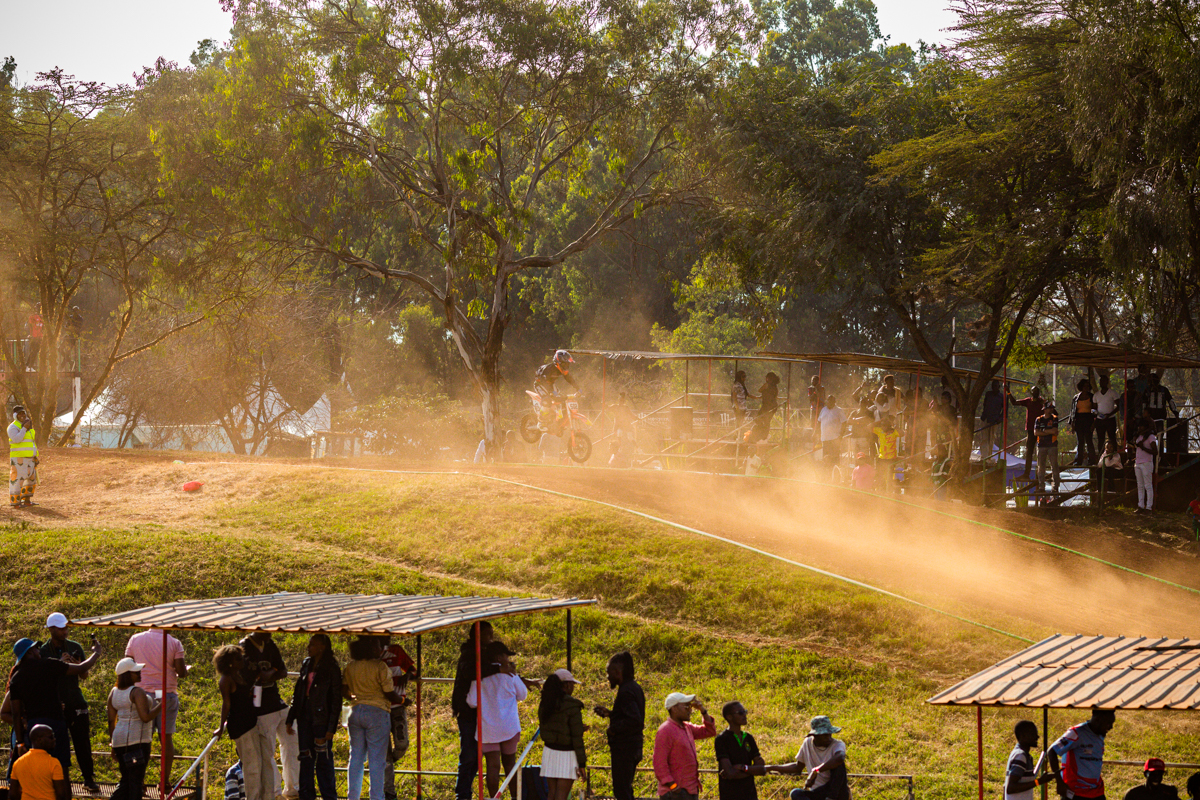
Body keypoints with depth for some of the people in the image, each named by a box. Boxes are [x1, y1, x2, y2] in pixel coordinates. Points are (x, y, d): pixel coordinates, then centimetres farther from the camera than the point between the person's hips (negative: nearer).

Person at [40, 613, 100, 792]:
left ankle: (89, 778, 7)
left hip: (76, 702, 2)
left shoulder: (75, 648, 7)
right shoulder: (44, 651, -1)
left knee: (82, 742, 0)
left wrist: (76, 665, -14)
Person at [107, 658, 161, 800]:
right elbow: (146, 717, -21)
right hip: (137, 740, -7)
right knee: (136, 780, -2)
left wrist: (114, 746, 19)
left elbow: (111, 721, 13)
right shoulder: (137, 692, -13)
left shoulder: (114, 692, 10)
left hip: (120, 740, 7)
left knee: (126, 779, 16)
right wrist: (160, 706, -7)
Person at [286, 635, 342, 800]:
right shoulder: (306, 664, 11)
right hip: (304, 716, 6)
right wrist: (290, 718, 12)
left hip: (321, 718, -6)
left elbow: (336, 699, -8)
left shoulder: (331, 669, -7)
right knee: (305, 758, 8)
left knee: (323, 759, -2)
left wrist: (331, 727, -13)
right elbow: (298, 692, 16)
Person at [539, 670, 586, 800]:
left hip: (549, 751, 5)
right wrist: (582, 763, -9)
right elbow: (577, 737, -14)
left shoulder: (544, 704, 6)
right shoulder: (572, 705, -13)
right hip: (567, 755, -5)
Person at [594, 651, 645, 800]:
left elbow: (634, 720, -28)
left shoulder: (625, 692, -18)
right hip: (634, 747, 10)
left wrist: (613, 728, -16)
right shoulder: (635, 688, 12)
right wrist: (609, 713, 15)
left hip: (623, 749, -10)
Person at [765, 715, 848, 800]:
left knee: (838, 764, -28)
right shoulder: (808, 743, 6)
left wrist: (815, 771, -37)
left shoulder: (838, 744, -10)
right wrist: (771, 768, 18)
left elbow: (840, 758, -36)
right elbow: (798, 767, 22)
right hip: (817, 792, 4)